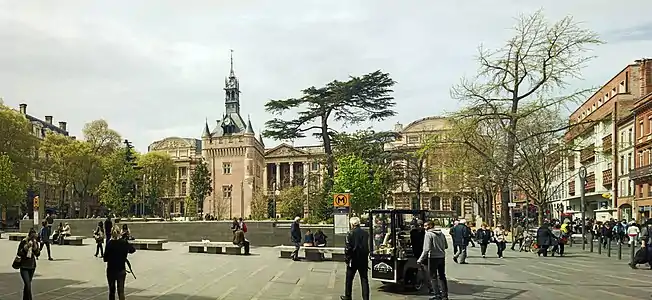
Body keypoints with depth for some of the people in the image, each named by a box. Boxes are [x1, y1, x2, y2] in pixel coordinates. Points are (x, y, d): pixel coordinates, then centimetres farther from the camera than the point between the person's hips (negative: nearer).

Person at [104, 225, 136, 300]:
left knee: (111, 290, 17)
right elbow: (133, 249, 8)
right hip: (121, 269, 0)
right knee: (121, 290, 1)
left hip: (111, 269, 0)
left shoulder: (109, 243, -13)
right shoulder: (124, 242, -8)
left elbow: (105, 258, -11)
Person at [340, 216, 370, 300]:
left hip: (353, 259, -4)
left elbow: (347, 248, -13)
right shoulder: (365, 233, 2)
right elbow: (368, 247, 6)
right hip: (364, 259, 4)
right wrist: (366, 256, 13)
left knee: (349, 279, 12)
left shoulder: (351, 233, -12)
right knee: (364, 280, 7)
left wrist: (347, 258, -5)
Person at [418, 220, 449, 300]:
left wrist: (420, 260, -16)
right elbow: (446, 246, 15)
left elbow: (426, 249, -19)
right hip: (442, 257, 7)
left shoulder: (428, 234, -12)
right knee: (442, 276, 15)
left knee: (433, 277, 5)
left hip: (433, 257, -7)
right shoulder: (441, 234, 9)